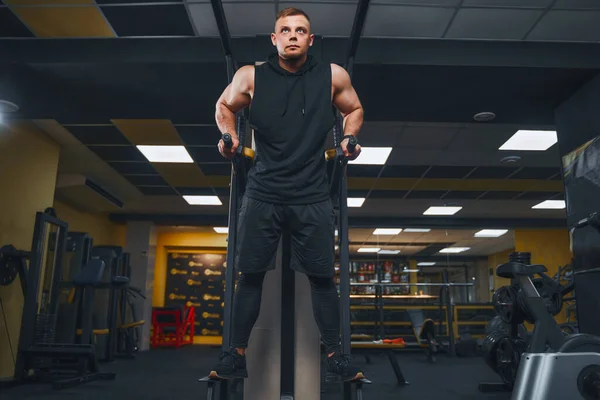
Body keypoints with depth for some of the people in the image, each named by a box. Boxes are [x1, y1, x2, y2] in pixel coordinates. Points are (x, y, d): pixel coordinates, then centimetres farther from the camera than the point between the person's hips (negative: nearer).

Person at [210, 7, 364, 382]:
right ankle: (237, 354, 23)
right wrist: (229, 135, -3)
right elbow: (224, 106, 16)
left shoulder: (333, 76, 0)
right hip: (262, 195, 0)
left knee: (323, 276, 7)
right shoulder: (250, 76, -1)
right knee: (250, 275, 6)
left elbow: (354, 109, 17)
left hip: (313, 197, 0)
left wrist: (349, 138, -1)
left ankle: (335, 354, 25)